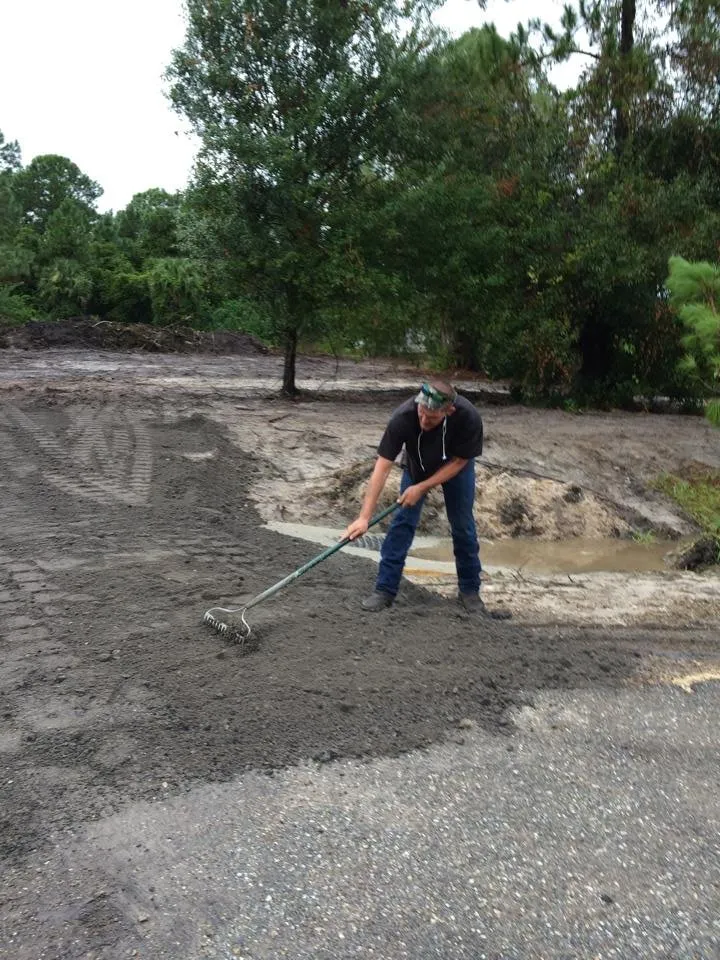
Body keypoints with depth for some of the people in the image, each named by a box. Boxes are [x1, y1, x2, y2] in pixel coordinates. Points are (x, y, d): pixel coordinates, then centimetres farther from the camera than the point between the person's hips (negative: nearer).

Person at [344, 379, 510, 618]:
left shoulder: (469, 418, -39)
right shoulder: (403, 417, -39)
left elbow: (458, 461, -22)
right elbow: (382, 467, -37)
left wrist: (422, 487, -27)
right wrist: (364, 517, -39)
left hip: (456, 467, 0)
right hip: (417, 465, 0)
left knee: (463, 525, 1)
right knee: (403, 521, -8)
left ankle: (470, 590, 18)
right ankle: (384, 590, 0)